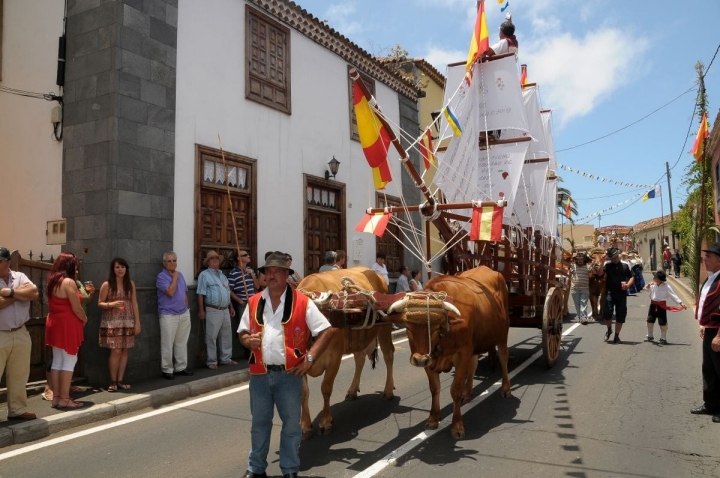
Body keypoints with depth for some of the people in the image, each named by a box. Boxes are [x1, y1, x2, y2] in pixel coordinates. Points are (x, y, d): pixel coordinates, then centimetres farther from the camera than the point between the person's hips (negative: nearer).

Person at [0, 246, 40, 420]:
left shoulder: (20, 277, 5)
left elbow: (34, 294, -9)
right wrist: (20, 292, -11)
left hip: (21, 334, 4)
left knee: (19, 375, 12)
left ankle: (17, 409, 23)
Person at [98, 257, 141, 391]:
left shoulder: (130, 284, 6)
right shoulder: (107, 285, -4)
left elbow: (134, 304, 8)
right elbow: (100, 303, -1)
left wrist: (137, 322, 4)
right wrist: (111, 304, -21)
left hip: (127, 323, 4)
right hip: (112, 323, -4)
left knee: (124, 351, 5)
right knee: (116, 351, -6)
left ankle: (120, 380, 15)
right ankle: (113, 381, 8)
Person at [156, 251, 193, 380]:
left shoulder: (180, 275, 13)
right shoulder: (161, 276, -10)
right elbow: (170, 292, -22)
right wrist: (174, 278, -13)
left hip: (184, 314, 7)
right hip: (169, 315, -7)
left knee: (182, 343, 12)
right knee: (167, 344, -2)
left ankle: (181, 367, 21)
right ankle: (167, 370, 7)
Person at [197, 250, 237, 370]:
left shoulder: (222, 275, 18)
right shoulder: (204, 275, -5)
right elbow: (200, 294, -11)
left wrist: (231, 307, 19)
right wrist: (201, 310, -16)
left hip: (225, 310, 7)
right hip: (213, 310, -7)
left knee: (226, 335, 13)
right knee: (212, 336, -2)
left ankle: (226, 358, 23)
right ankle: (212, 361, 6)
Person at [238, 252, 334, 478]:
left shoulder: (302, 302, -6)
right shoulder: (254, 302, 5)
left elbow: (326, 330, -6)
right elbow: (242, 332, 15)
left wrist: (310, 357, -12)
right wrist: (248, 340, -9)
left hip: (289, 374, -3)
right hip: (260, 374, 3)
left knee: (291, 424, 10)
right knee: (259, 422, 16)